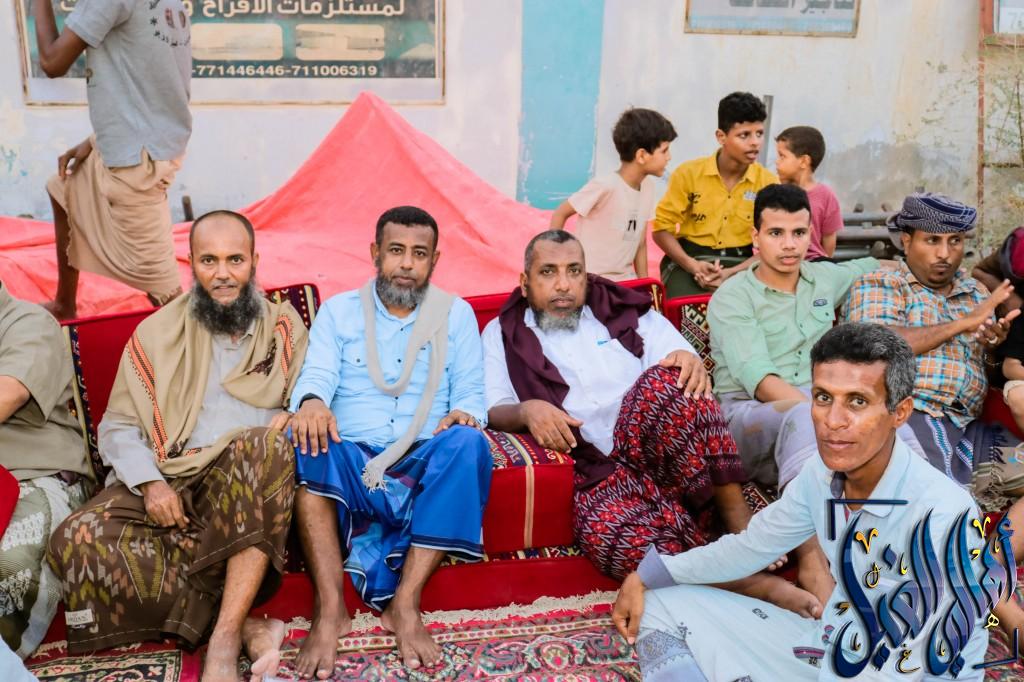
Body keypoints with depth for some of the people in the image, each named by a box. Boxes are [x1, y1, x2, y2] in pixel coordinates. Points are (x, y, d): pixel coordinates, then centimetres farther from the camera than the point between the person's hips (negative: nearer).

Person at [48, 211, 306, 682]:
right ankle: (246, 629, -29)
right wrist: (150, 481, -12)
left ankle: (224, 638, -35)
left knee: (266, 447, -37)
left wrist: (291, 418, -13)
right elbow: (118, 427, 8)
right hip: (172, 482, 1)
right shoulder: (156, 333, 13)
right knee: (78, 540, -28)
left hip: (252, 486, -1)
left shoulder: (284, 328, 14)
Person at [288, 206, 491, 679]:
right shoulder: (338, 311, 12)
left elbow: (471, 393, 8)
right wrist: (312, 402, -28)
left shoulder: (457, 314, 14)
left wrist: (465, 414, -18)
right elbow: (317, 376, -2)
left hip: (425, 463, 0)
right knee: (305, 438, -32)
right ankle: (329, 609, -35)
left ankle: (405, 603, -31)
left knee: (467, 442, -32)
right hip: (351, 462, 0)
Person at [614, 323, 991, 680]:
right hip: (833, 647, 7)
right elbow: (750, 546, 8)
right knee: (662, 605, 6)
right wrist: (644, 576, 5)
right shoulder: (823, 474, -8)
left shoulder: (941, 515, -28)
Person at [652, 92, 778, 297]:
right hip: (689, 260, -2)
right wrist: (693, 266, -17)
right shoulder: (689, 173, -4)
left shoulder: (768, 183, -2)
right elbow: (662, 229, -1)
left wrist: (731, 273, -17)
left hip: (740, 265, 2)